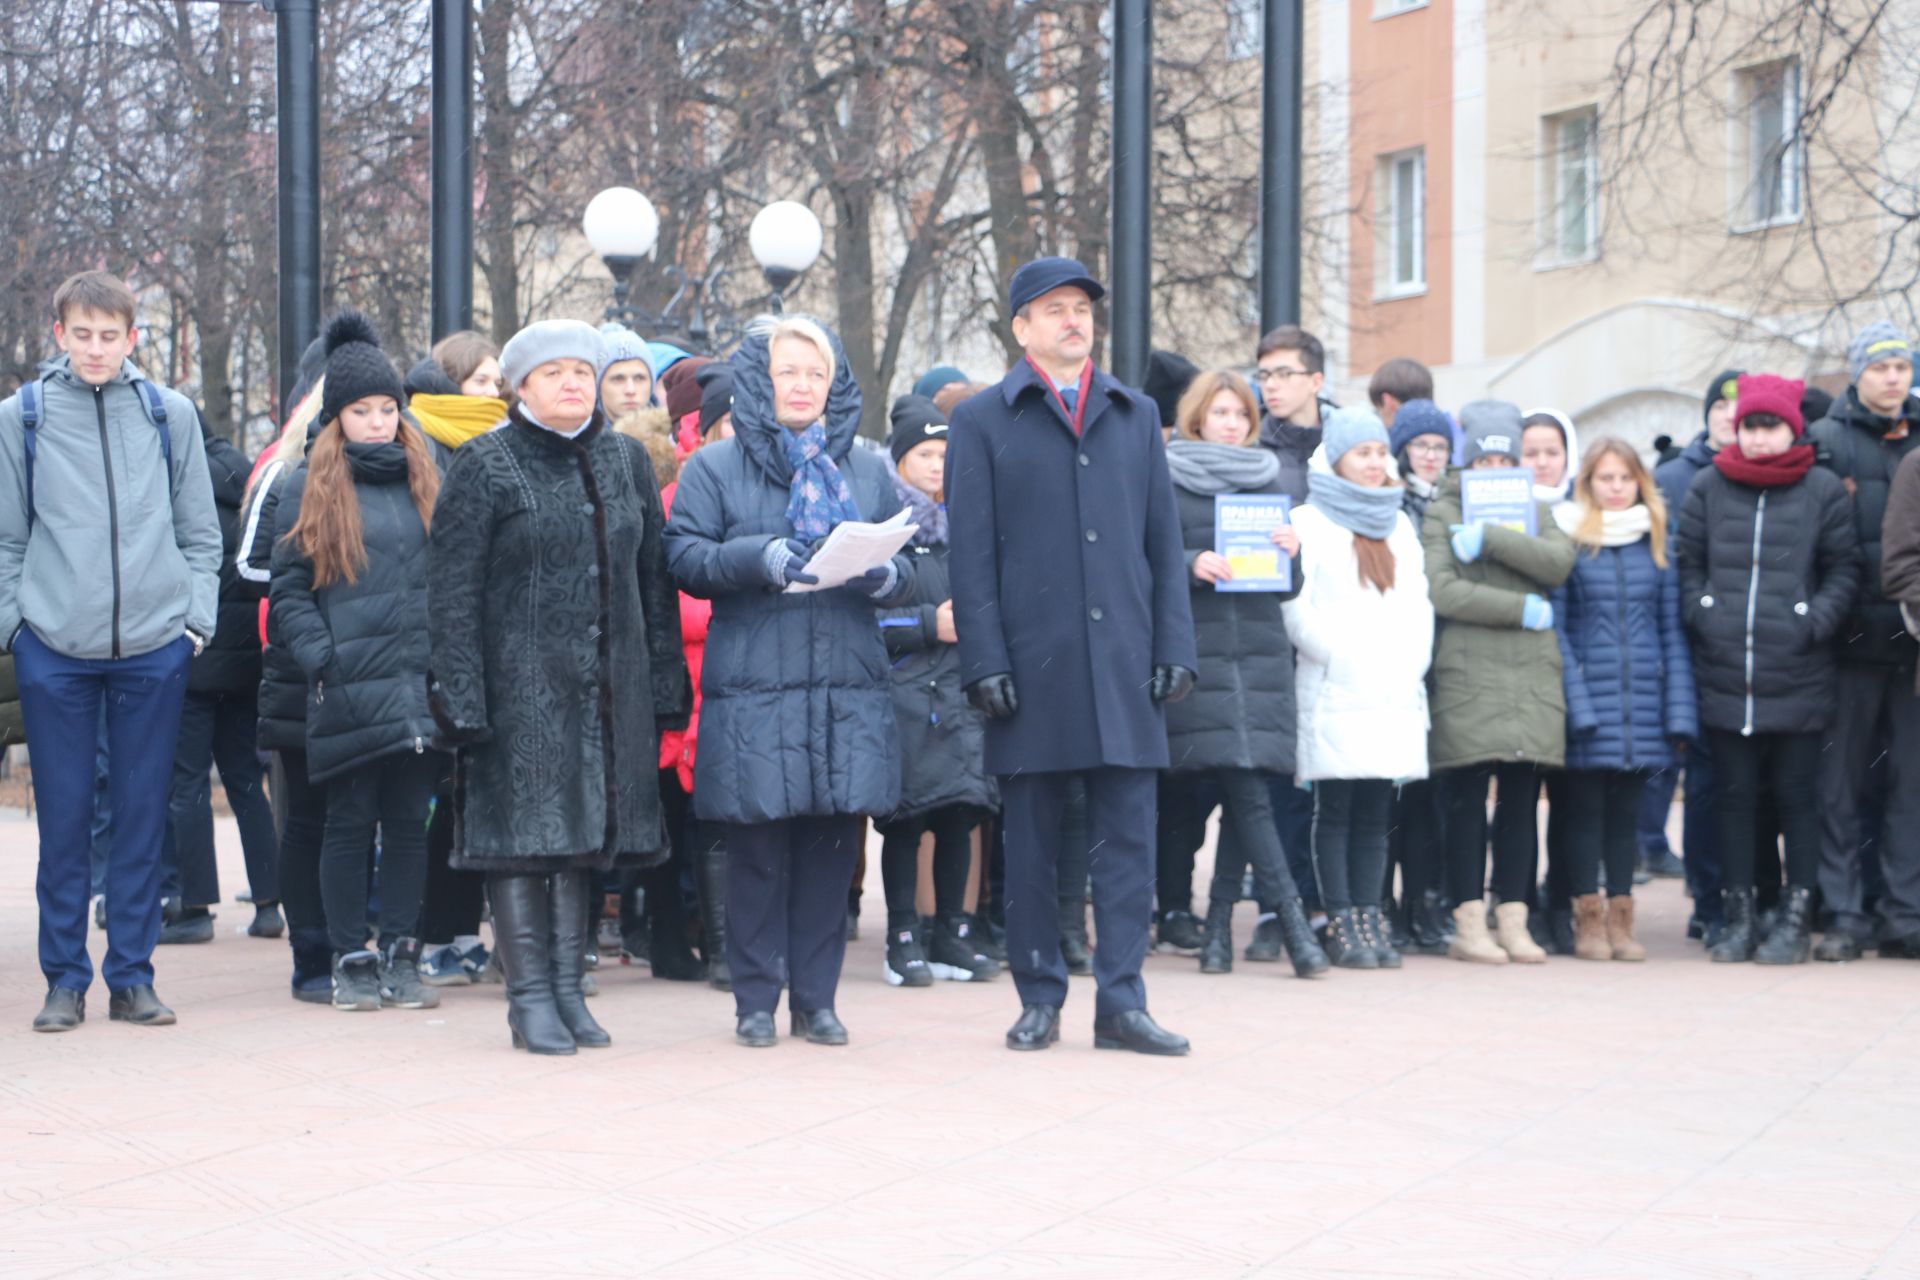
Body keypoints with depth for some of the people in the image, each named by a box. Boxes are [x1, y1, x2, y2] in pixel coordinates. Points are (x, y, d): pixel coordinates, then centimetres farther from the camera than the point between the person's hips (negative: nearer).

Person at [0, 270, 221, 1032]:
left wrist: (198, 618, 2)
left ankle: (132, 975, 13)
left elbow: (200, 533, 11)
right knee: (63, 817, 3)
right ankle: (65, 978, 11)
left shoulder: (170, 415, 7)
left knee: (142, 815, 6)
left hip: (153, 646, 1)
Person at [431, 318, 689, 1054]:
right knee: (524, 829, -5)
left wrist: (665, 682, 9)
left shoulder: (626, 463, 12)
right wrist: (461, 699, -13)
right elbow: (451, 592, -6)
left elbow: (653, 579, 15)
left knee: (588, 829, 7)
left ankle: (568, 987, 15)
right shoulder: (484, 468, -3)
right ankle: (529, 996, 1)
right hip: (520, 684, -5)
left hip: (608, 686, 5)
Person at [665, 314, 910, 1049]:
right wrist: (757, 558, -18)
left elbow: (906, 565, 15)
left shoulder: (866, 469, 16)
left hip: (849, 688, 3)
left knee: (833, 847, 3)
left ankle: (816, 997, 12)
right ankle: (756, 1001, 8)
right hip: (751, 686, -3)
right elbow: (684, 557, -2)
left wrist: (887, 577, -8)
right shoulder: (714, 468, 7)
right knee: (757, 849, -1)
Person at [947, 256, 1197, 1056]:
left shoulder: (1136, 416, 15)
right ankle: (1039, 1000, 12)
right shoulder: (983, 422, 5)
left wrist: (1174, 646, 5)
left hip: (1122, 661, 3)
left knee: (1127, 836, 0)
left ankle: (1121, 1001, 3)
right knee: (1031, 840, 3)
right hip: (1032, 662, -2)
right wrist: (984, 661, -8)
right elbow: (971, 554, 0)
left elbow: (1163, 540, 14)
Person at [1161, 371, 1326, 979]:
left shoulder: (1267, 481, 19)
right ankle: (1291, 920, -16)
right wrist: (1191, 564, -16)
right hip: (1196, 650, -4)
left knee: (1241, 795, -1)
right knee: (1246, 791, -13)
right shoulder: (1167, 481, 7)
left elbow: (1289, 587, 18)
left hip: (1261, 652, 4)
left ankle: (1219, 924, 9)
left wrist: (1291, 554, -3)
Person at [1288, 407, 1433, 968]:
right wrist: (1337, 656, -13)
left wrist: (1412, 664, 5)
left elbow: (1417, 603, 18)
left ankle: (1369, 917, 7)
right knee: (1336, 811, -4)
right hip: (1336, 695, -5)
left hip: (1394, 696, 5)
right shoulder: (1308, 522, 0)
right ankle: (1341, 923, -2)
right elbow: (1295, 607, -9)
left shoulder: (1400, 526, 20)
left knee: (1375, 814, 5)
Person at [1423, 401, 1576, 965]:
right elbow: (1442, 591, -8)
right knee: (1467, 801, -5)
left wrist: (1489, 538, -13)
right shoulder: (1443, 514, 7)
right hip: (1466, 676, -3)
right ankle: (1470, 925, -2)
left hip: (1533, 676, 3)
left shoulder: (1535, 512, 19)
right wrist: (1524, 609, -8)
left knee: (1522, 801, 2)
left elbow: (1560, 561, -4)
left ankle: (1513, 922, 6)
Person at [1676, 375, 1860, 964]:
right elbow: (1687, 562, 12)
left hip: (1799, 679, -2)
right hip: (1724, 677, 2)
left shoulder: (1823, 489, 1)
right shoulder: (1709, 488, 7)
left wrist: (1814, 624, -10)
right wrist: (1702, 617, -1)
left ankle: (1795, 920, 10)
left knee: (1797, 798, 3)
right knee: (1735, 798, 8)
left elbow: (1844, 569, 2)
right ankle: (1738, 919, 15)